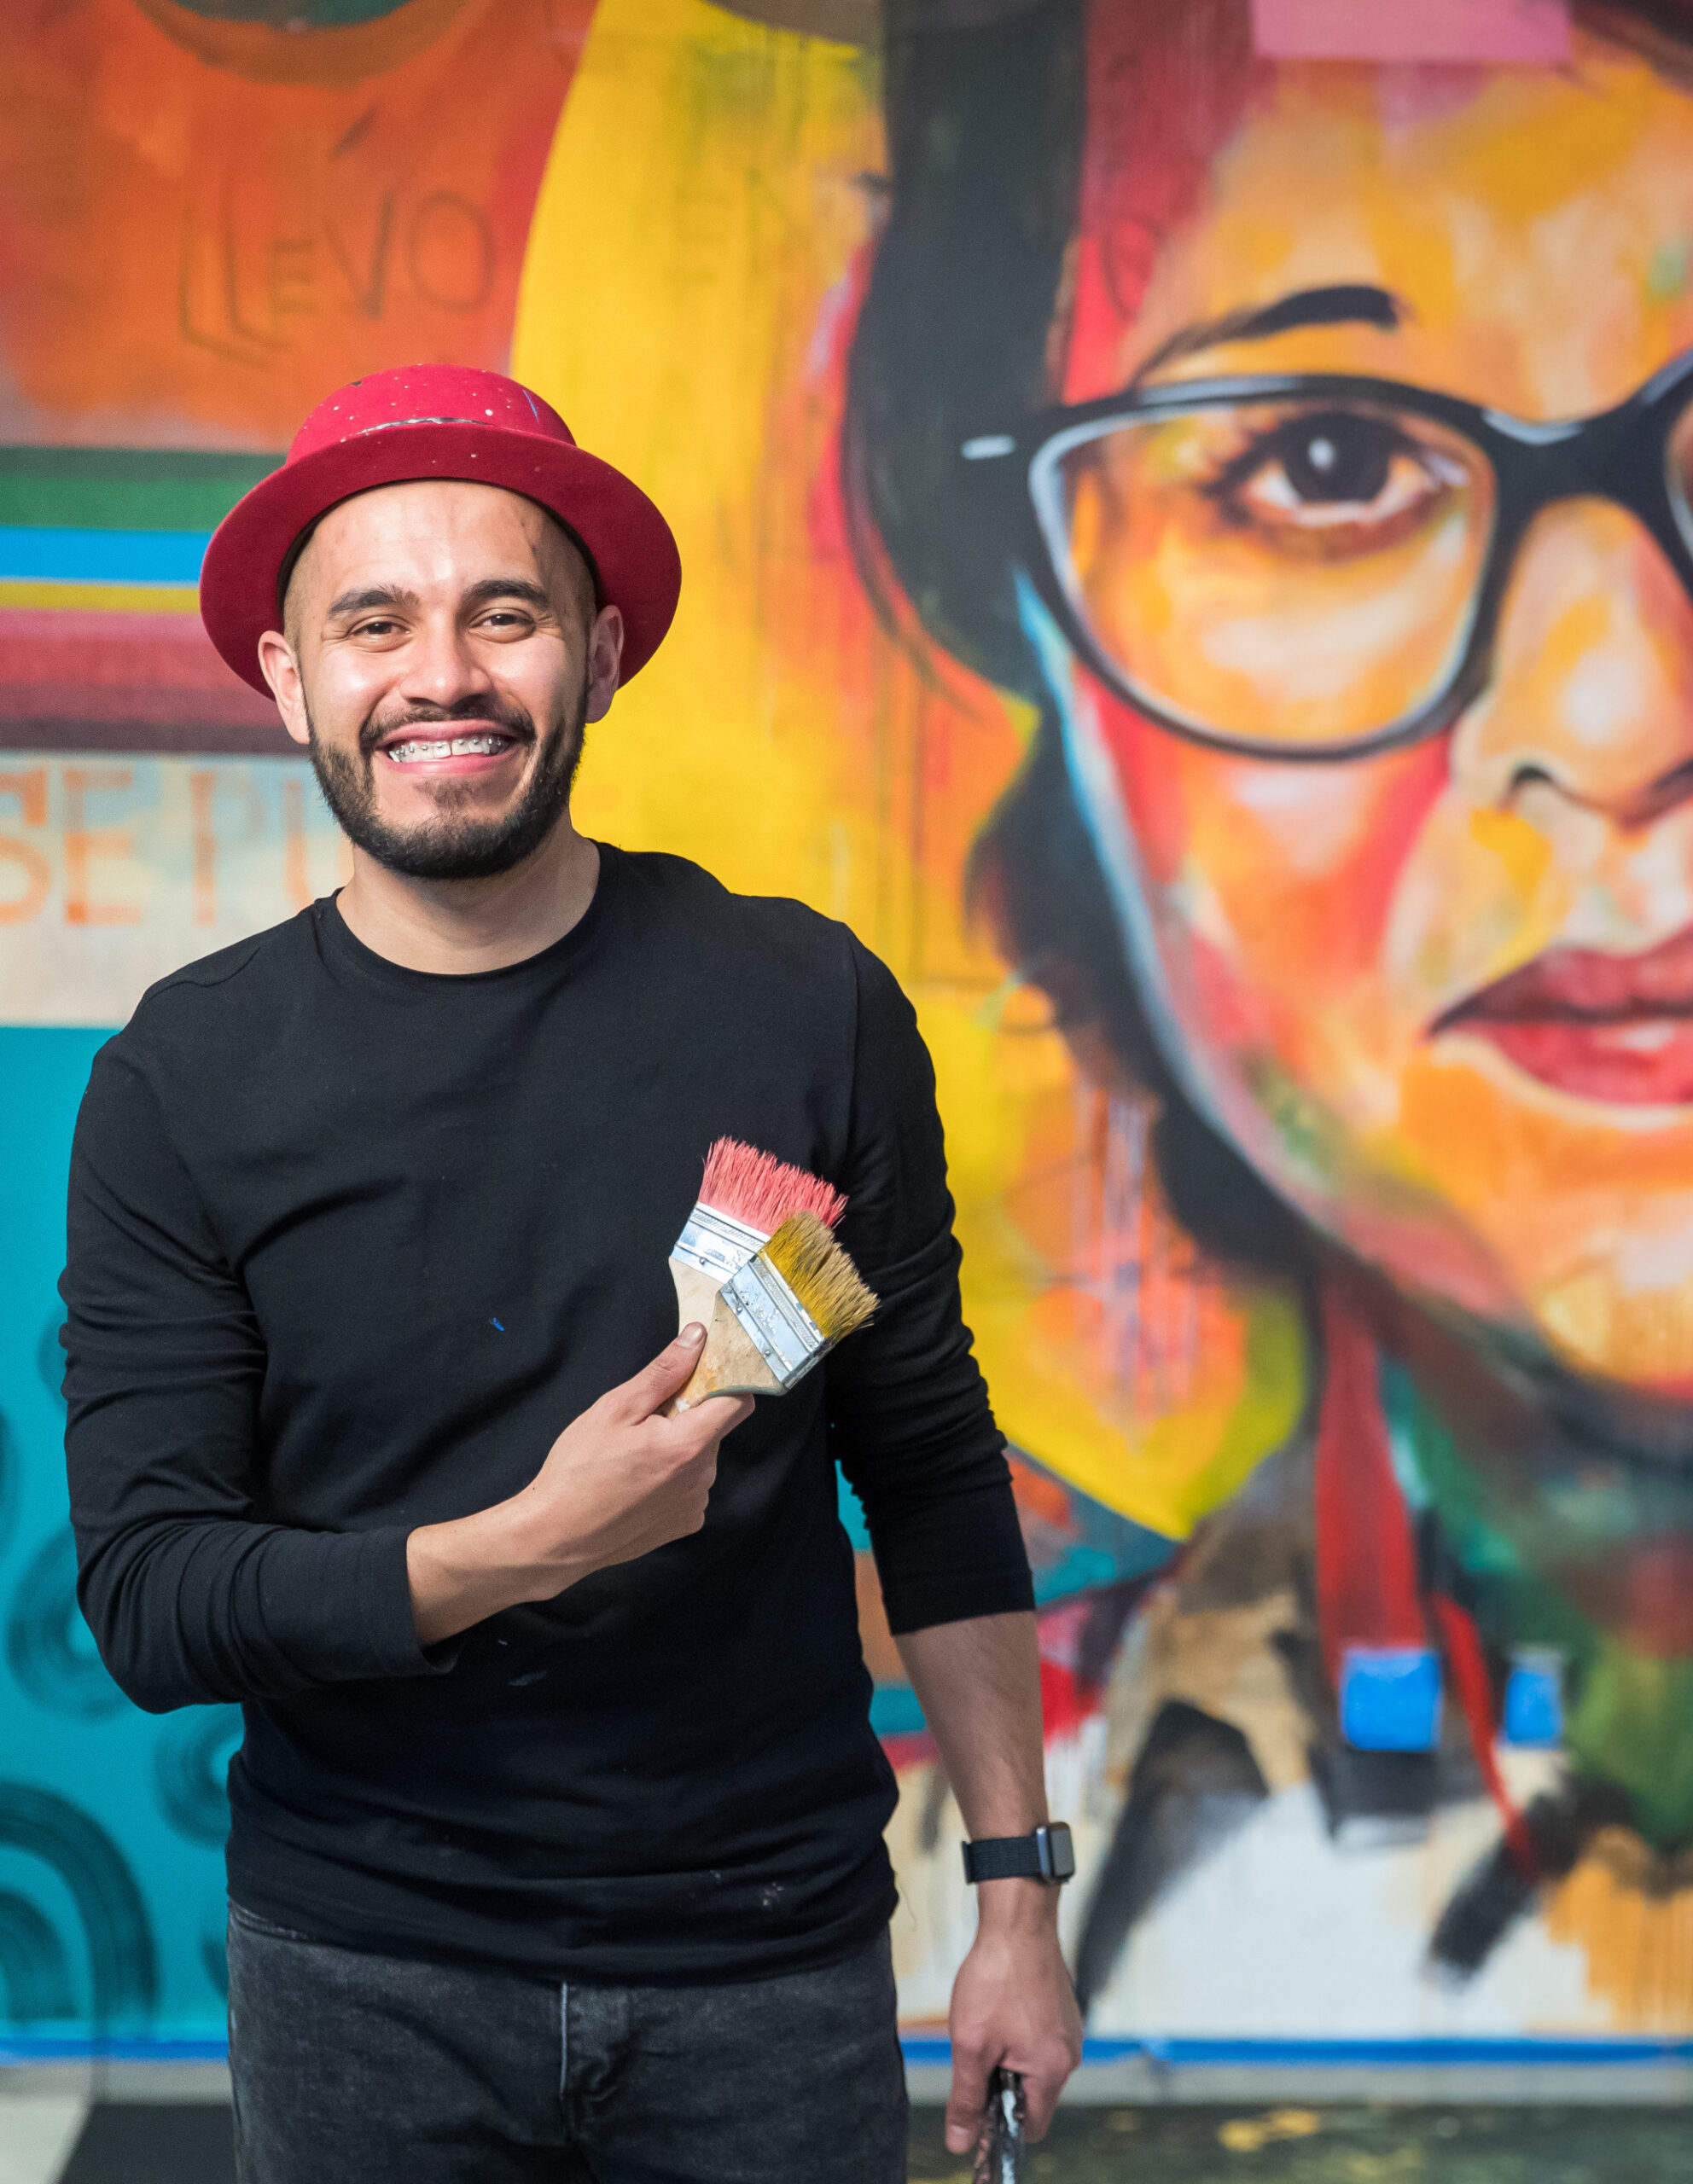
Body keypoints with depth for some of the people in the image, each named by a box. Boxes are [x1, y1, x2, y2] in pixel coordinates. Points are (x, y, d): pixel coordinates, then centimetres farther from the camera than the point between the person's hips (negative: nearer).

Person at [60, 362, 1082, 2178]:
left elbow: (936, 1473, 2)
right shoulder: (184, 1080, -7)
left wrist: (1016, 1893, 2)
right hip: (366, 1974, 0)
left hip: (772, 1961, 0)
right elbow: (145, 1604, -9)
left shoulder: (812, 1008, -5)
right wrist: (524, 1546, -24)